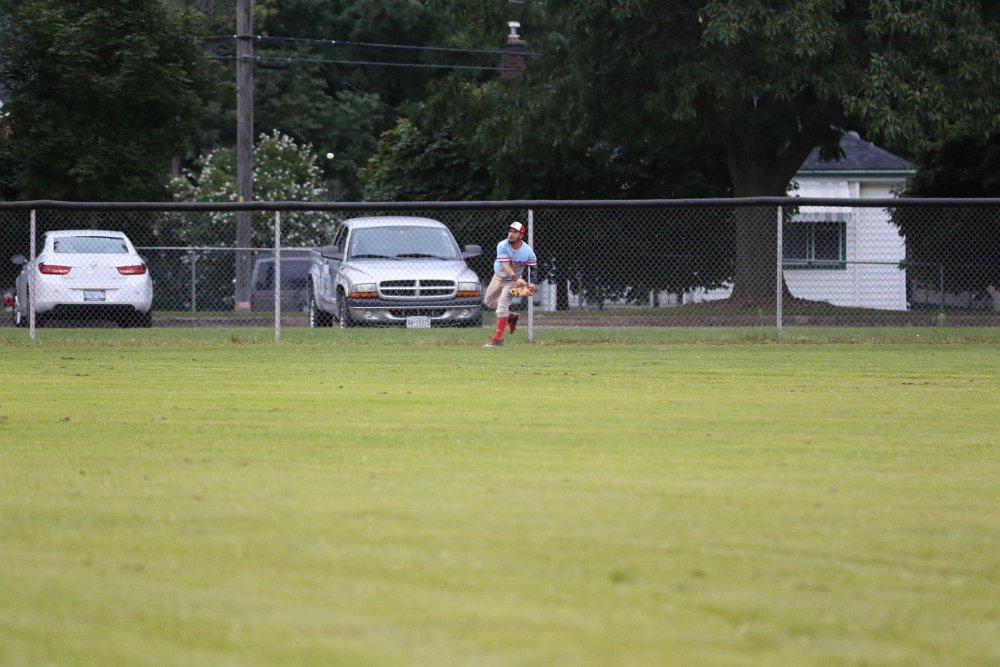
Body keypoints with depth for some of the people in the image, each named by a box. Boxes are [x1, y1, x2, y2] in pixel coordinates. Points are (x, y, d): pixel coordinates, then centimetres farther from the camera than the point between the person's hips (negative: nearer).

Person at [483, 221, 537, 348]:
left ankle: (498, 339, -11)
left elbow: (533, 269, -13)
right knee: (489, 301, 14)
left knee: (502, 305, -15)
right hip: (499, 277, 3)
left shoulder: (528, 251, -22)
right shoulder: (502, 246, -25)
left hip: (513, 281, -3)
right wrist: (515, 278, -51)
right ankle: (510, 316, 37)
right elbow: (505, 265, -35)